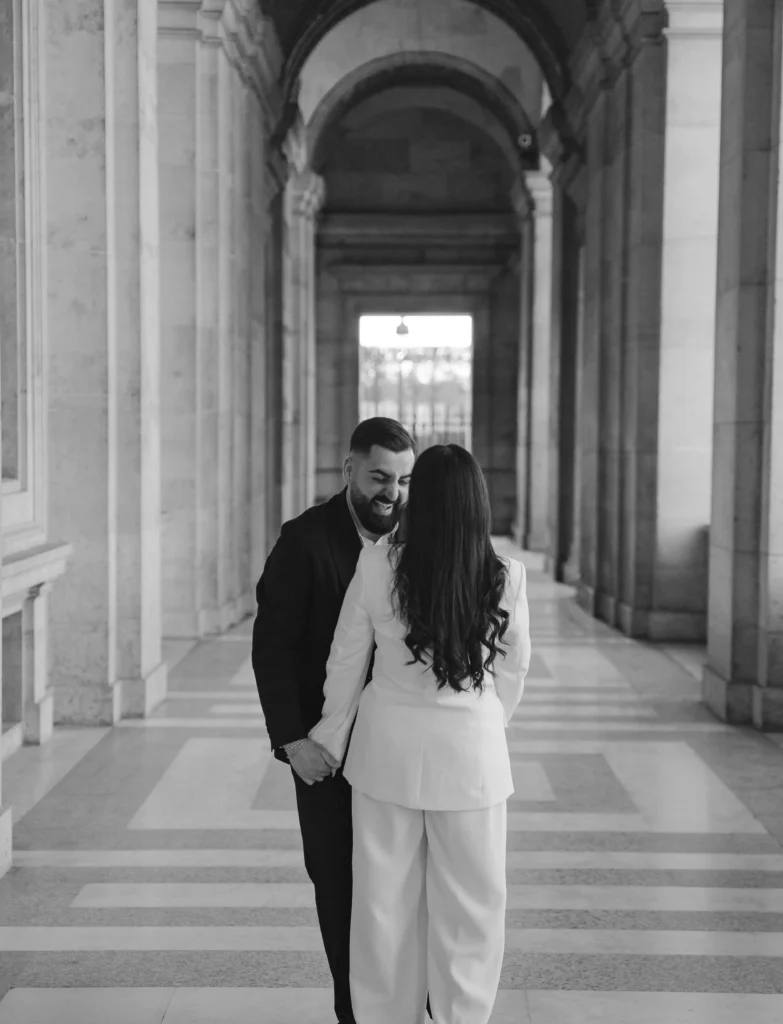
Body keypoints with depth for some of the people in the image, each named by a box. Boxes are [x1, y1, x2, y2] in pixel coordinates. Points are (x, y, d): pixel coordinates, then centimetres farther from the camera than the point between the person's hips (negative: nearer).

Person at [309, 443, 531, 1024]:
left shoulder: (377, 568, -12)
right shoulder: (506, 578, -11)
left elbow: (346, 662, -1)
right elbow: (515, 669, 2)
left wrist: (331, 739, 14)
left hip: (389, 750, 1)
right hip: (471, 752, -1)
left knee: (386, 900, 15)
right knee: (470, 906, 12)